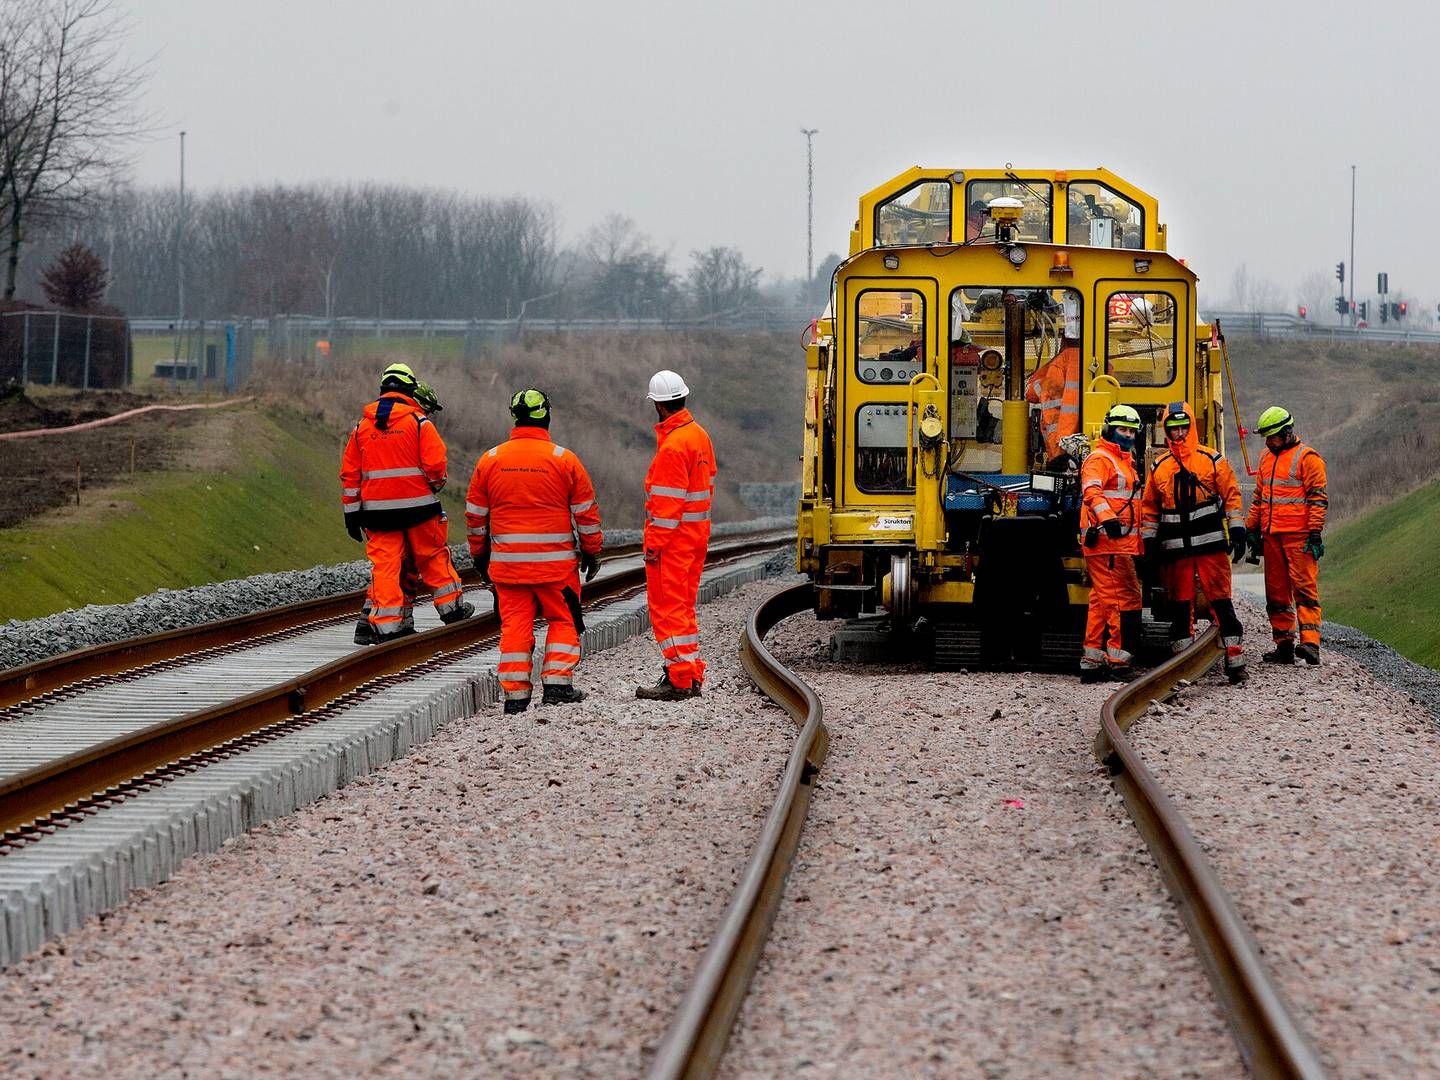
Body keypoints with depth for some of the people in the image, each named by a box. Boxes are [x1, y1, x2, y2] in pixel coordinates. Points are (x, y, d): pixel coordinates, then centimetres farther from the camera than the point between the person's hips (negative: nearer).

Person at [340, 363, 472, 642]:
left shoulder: (362, 426, 8)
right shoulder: (418, 421, -4)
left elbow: (349, 473, 8)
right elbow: (435, 462, -11)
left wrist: (351, 512, 12)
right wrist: (436, 484, 11)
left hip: (377, 506, 2)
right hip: (418, 503, -2)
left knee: (384, 563, 1)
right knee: (433, 556, 14)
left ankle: (386, 625, -3)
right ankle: (452, 607, 25)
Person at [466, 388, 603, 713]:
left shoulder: (490, 460, 2)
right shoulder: (564, 460, -5)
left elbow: (475, 514, 9)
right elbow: (586, 512, 1)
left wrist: (480, 554, 20)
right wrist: (591, 551, 12)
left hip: (507, 562, 2)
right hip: (555, 562, -2)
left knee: (514, 624, 6)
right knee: (563, 621, 11)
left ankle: (515, 693, 5)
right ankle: (557, 684, 4)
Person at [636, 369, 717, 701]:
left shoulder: (672, 445, -19)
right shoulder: (699, 434, 10)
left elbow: (668, 501, -21)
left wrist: (654, 544, -18)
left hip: (674, 536, -9)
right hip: (697, 533, 9)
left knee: (667, 606, -5)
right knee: (683, 605, 17)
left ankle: (678, 680, -7)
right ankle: (691, 676, 20)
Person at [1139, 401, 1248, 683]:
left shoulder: (1212, 460, 4)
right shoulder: (1159, 467, 12)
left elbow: (1232, 495, 3)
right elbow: (1149, 508, 18)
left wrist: (1237, 531, -4)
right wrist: (1150, 542, 12)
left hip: (1211, 546, -3)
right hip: (1175, 549, 3)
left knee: (1221, 601, -7)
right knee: (1180, 606, 6)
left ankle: (1234, 660, -6)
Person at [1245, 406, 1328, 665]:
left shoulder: (1307, 458, -4)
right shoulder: (1267, 459, 19)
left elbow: (1318, 498, -8)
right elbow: (1258, 498, 25)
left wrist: (1315, 534, -14)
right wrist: (1252, 529, 20)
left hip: (1298, 536, -8)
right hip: (1271, 536, 8)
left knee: (1304, 588, -12)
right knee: (1276, 592, 7)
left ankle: (1310, 642, -19)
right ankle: (1284, 645, 10)